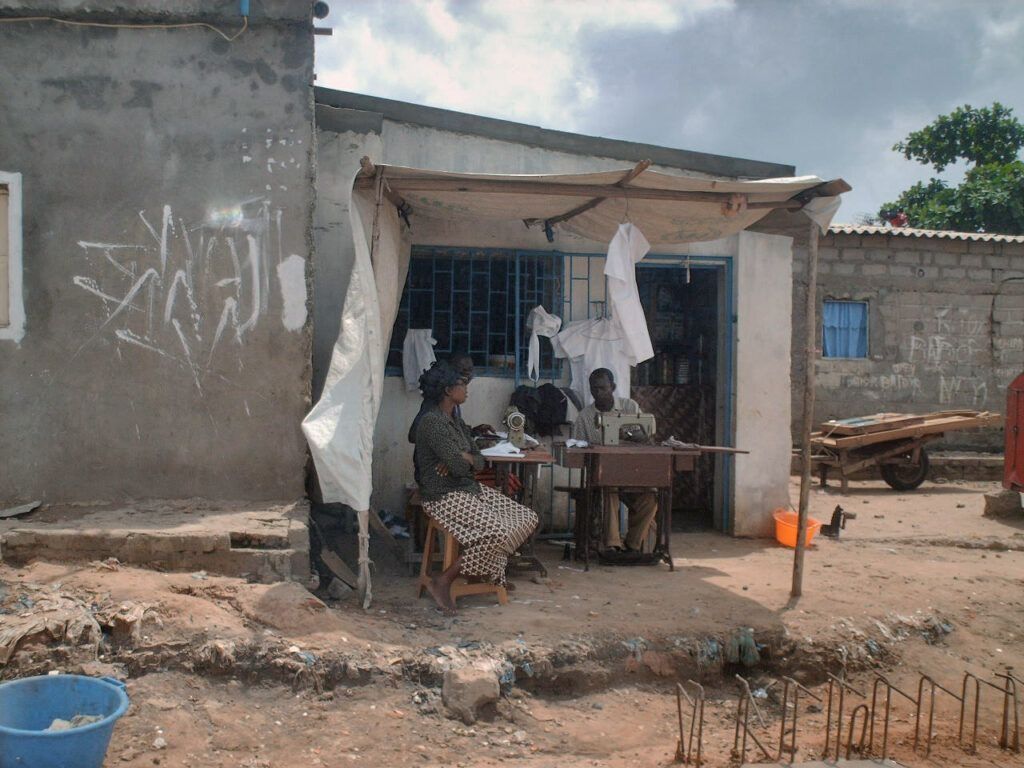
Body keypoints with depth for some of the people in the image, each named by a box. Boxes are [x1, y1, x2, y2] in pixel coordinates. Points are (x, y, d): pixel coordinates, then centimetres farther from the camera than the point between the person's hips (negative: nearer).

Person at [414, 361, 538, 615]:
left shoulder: (456, 420, 14)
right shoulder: (432, 422, -17)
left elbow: (478, 461, 10)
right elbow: (460, 465, -23)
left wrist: (463, 459, -12)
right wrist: (465, 457, 0)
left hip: (468, 488, 10)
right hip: (444, 496, -10)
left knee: (527, 518, 1)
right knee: (499, 532, -25)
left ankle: (479, 570, 13)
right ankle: (443, 581, -13)